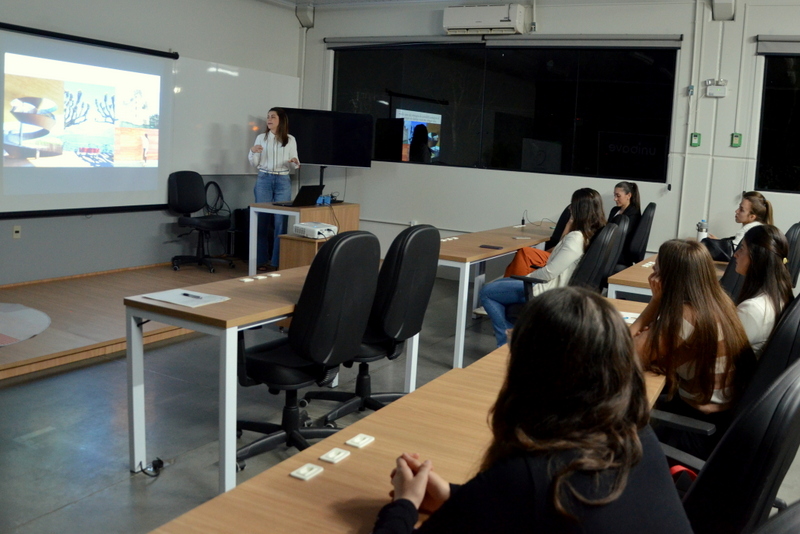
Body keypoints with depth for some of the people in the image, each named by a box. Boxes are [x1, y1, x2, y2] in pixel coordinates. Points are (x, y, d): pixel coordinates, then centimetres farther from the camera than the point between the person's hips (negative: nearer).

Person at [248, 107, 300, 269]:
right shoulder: (261, 138, 7)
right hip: (264, 180, 1)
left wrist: (295, 163, -15)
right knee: (262, 219, 2)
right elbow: (254, 164, 7)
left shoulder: (290, 140, 5)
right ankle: (259, 260, 9)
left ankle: (277, 261, 4)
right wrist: (252, 152, -11)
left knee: (280, 220, -3)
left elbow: (293, 167, 8)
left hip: (283, 181, -1)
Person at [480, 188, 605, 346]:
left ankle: (507, 341, 9)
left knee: (487, 292, 1)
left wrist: (527, 277, -7)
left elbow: (549, 272, -23)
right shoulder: (594, 234, 2)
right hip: (554, 285, 10)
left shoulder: (576, 238, -26)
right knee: (496, 285, 23)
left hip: (547, 291, -10)